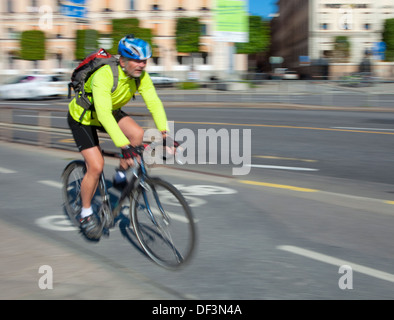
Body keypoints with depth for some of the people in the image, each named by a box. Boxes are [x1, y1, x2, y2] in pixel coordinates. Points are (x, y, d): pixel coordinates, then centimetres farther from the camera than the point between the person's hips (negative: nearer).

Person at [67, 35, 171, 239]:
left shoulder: (141, 76, -19)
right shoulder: (104, 76, -38)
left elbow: (154, 102, -25)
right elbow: (103, 114, -47)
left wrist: (165, 132, -40)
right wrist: (124, 146, -55)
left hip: (111, 112, 6)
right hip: (82, 117, -6)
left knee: (137, 134, -22)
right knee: (96, 166, -16)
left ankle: (121, 176, 2)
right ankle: (86, 213, 6)